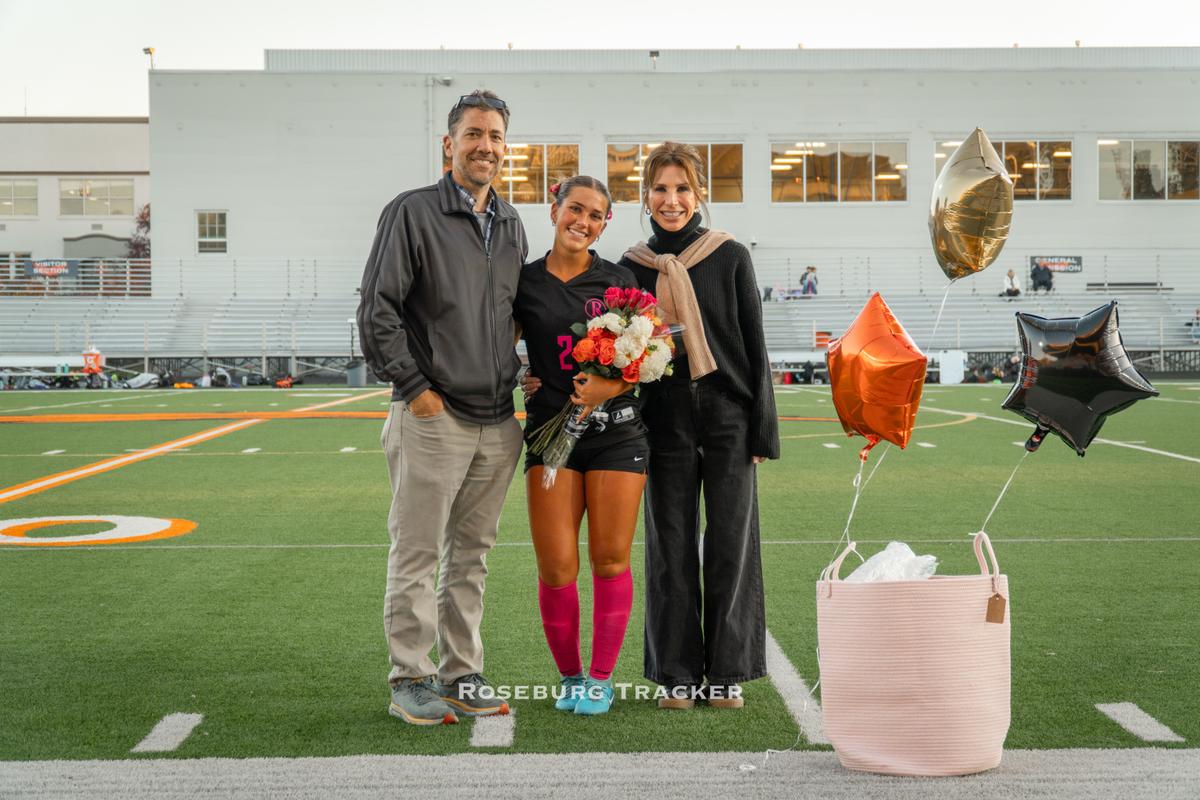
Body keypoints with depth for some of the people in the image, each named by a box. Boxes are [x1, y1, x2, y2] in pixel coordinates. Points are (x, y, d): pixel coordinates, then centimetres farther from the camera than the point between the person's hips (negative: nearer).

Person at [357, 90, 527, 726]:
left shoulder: (511, 225, 15)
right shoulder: (412, 213, -5)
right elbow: (377, 311, -9)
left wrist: (516, 380, 12)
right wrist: (415, 387, -11)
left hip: (498, 422, 6)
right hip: (433, 418, -6)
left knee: (471, 554, 12)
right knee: (417, 554, -1)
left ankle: (462, 675, 21)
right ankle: (411, 681, 8)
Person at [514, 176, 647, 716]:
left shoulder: (619, 280, 7)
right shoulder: (524, 282, 6)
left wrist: (609, 387, -13)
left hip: (616, 432, 0)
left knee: (610, 559, 1)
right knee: (556, 568, -5)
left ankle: (601, 677, 14)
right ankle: (569, 676, 15)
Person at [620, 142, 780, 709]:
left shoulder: (730, 257, 2)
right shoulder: (631, 268, 5)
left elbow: (754, 345, 2)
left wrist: (762, 429, -2)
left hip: (728, 417, -1)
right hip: (665, 423, 1)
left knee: (731, 544, 1)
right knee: (671, 549, 4)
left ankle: (727, 672, 13)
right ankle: (677, 674, 14)